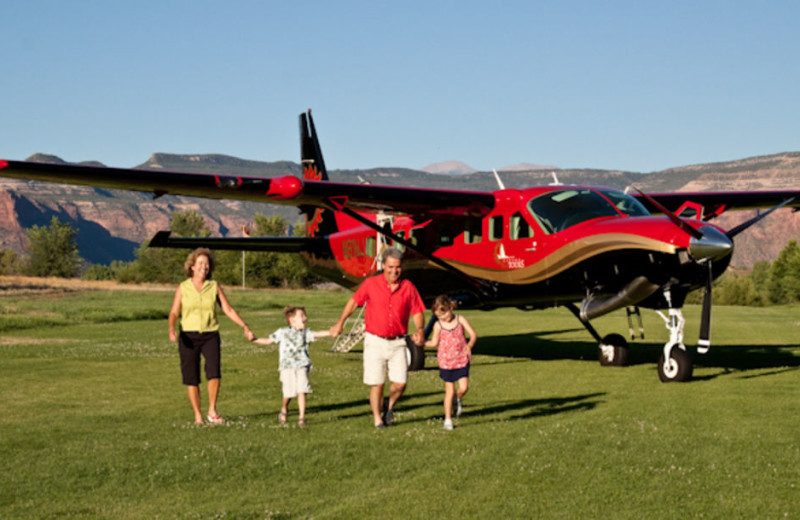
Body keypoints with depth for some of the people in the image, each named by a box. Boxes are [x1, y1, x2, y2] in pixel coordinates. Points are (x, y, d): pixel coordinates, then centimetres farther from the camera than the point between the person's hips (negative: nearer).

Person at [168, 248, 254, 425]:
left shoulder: (214, 287, 6)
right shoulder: (183, 288, 3)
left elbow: (228, 310, 6)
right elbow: (174, 312, 0)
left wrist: (245, 326, -3)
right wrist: (172, 329, -19)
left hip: (210, 336, 0)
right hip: (188, 336, 0)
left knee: (214, 372, -18)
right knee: (191, 378, 2)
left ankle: (212, 411, -5)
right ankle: (198, 416, 14)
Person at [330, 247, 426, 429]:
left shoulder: (408, 288, 2)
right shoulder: (371, 284, -2)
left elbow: (417, 312, 7)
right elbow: (353, 302, 9)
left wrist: (420, 330, -11)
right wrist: (340, 323, 9)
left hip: (398, 342, 1)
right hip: (375, 341, -1)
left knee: (400, 383, -5)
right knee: (377, 383, -2)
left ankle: (390, 406, 26)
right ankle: (377, 419, 14)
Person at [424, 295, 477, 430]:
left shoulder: (460, 319, -4)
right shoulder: (438, 325, -3)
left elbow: (473, 334, -7)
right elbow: (434, 342, 5)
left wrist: (469, 345, -25)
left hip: (462, 360, 0)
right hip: (446, 362, 0)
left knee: (464, 387, -11)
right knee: (449, 391, 2)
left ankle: (457, 399, 25)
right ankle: (448, 420, 13)